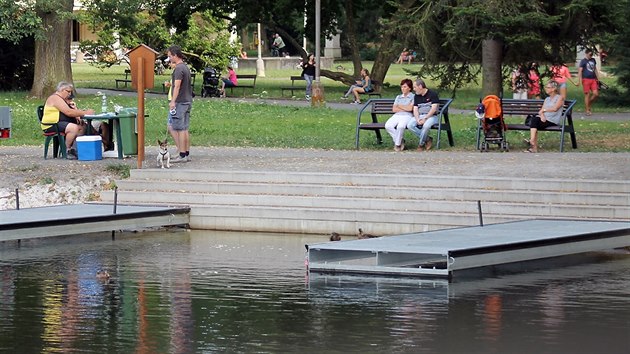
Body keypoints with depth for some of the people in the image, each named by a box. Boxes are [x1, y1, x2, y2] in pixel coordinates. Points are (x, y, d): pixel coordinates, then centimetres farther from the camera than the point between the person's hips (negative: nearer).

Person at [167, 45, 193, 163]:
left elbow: (177, 86, -23)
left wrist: (173, 101, -27)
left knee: (179, 129, -7)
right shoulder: (185, 67, 15)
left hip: (180, 103, -10)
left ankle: (182, 155, -7)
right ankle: (187, 154, 13)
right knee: (185, 129, 11)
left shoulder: (179, 69, -15)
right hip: (187, 101, 10)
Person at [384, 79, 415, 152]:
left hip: (407, 116, -5)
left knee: (400, 126, -39)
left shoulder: (413, 97, 9)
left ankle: (398, 144, -19)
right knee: (388, 126, -28)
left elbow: (410, 108, -6)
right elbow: (394, 109, 13)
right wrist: (405, 108, 2)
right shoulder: (398, 97, 25)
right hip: (396, 116, 5)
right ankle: (400, 140, -12)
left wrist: (399, 106, 7)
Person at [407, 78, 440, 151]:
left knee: (426, 125, -39)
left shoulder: (433, 94, -5)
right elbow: (415, 109, 7)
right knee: (410, 125, -25)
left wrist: (425, 118, -20)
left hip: (431, 116, -5)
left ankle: (421, 144, -16)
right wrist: (418, 120, -13)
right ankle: (427, 139, -13)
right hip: (419, 116, 5)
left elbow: (434, 109, -13)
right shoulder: (416, 96, 14)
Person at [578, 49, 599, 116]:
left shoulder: (593, 60, 15)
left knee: (596, 94, -4)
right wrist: (579, 80, -17)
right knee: (587, 95, -3)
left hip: (593, 79, 5)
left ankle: (589, 104, 20)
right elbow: (580, 71, -8)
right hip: (586, 79, -5)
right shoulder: (583, 61, -3)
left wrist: (597, 78, 22)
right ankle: (587, 110, 2)